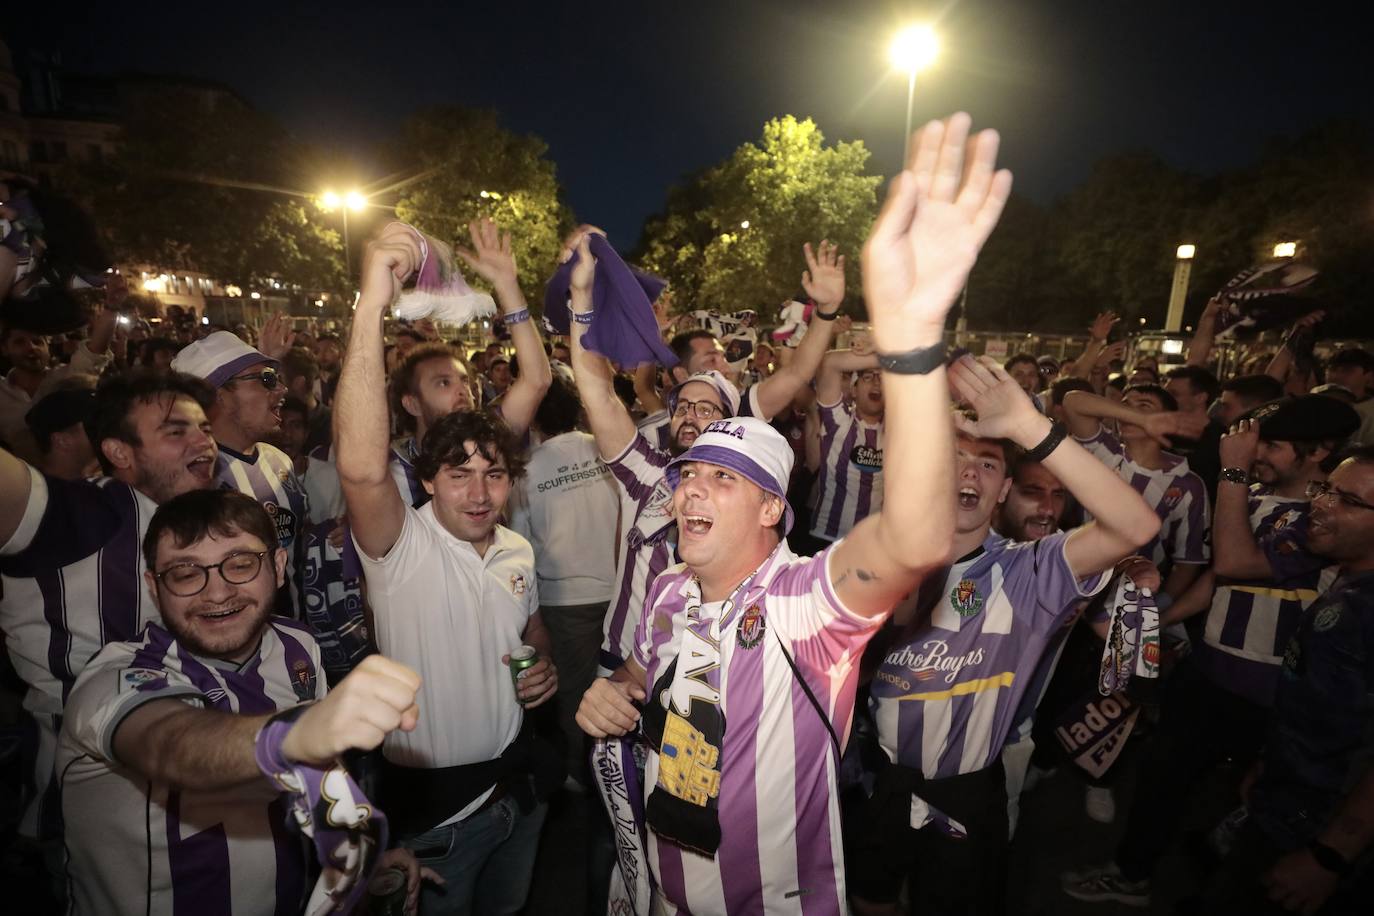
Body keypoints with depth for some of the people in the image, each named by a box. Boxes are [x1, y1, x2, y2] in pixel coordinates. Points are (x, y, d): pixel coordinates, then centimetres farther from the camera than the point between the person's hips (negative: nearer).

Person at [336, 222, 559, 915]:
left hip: (517, 783, 5)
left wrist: (544, 666, -7)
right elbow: (361, 468, -41)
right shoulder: (401, 545, -20)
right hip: (432, 803, -5)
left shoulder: (518, 551, -2)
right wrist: (372, 304, -46)